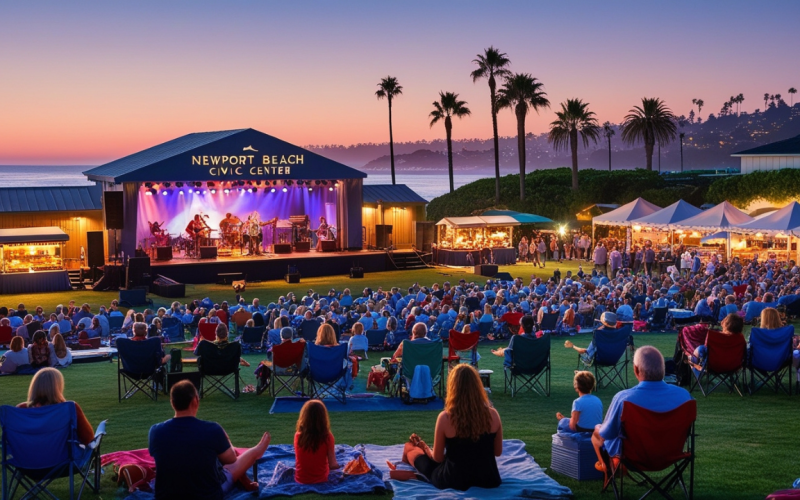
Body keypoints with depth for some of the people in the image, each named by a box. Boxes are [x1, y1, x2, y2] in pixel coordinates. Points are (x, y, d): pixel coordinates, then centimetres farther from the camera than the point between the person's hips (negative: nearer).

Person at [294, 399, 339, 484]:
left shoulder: (298, 436, -16)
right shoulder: (327, 437, -22)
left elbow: (300, 460, 0)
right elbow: (332, 465, -18)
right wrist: (336, 464, 5)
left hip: (300, 480, 3)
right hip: (320, 480, -3)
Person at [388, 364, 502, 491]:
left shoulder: (445, 417, -20)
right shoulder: (493, 414, -12)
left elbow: (437, 458, -7)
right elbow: (498, 452, 2)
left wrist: (424, 447, 14)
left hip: (453, 481, -3)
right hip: (489, 480, 3)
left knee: (410, 448, 23)